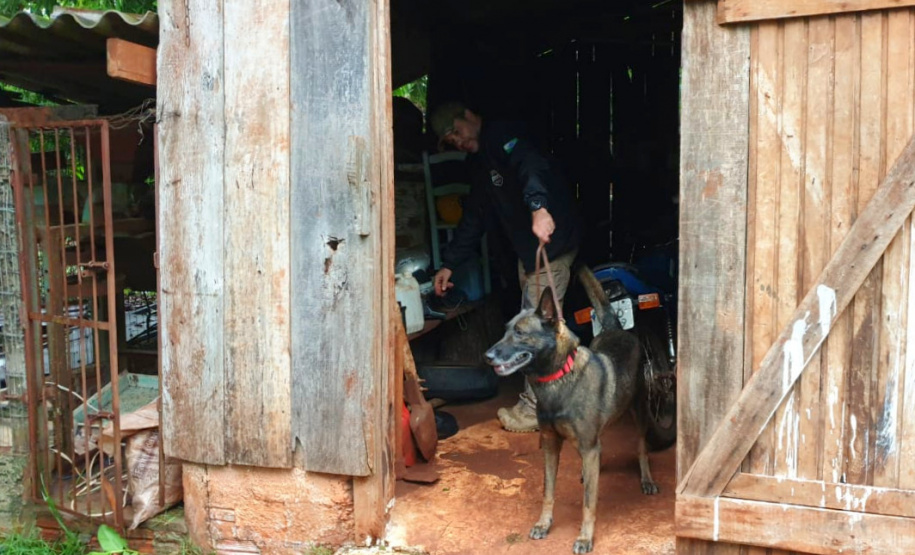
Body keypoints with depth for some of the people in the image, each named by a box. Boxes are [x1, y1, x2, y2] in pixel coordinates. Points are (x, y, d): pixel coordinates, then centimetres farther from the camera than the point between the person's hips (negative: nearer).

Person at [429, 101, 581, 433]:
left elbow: (532, 164, -31)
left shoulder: (505, 135, -9)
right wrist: (448, 264, 21)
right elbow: (474, 218, 24)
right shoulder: (479, 162, 20)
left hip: (553, 240, -10)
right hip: (528, 249, 10)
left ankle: (535, 409, 1)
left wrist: (538, 206, -49)